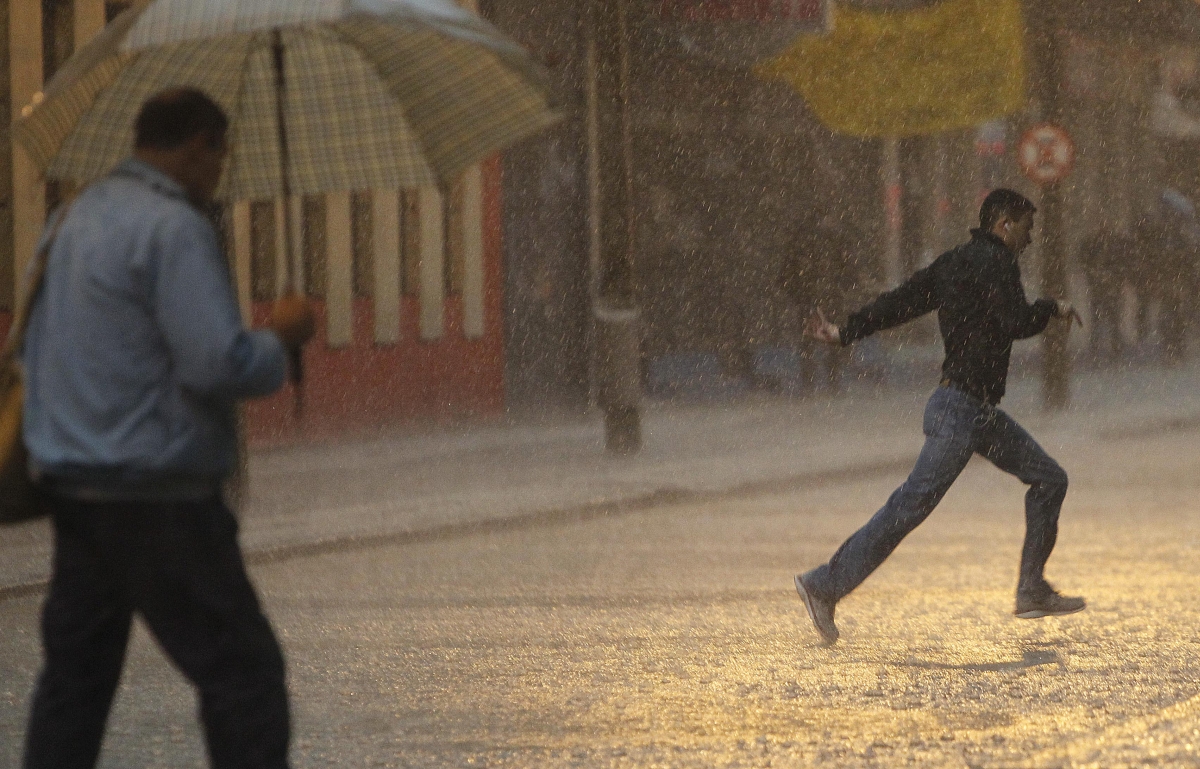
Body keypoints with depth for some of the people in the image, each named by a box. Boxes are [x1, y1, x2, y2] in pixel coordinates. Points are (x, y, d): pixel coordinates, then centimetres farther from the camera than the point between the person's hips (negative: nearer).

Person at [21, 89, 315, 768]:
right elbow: (218, 364, -23)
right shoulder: (175, 228, -15)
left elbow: (33, 348, 22)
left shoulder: (77, 218, 14)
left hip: (71, 483, 9)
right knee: (243, 670, -4)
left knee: (75, 671, 12)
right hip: (157, 494, -9)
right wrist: (282, 337, -7)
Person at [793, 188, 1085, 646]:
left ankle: (1032, 591, 15)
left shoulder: (953, 264, 14)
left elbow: (900, 301, 11)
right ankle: (826, 586, -9)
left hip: (982, 411, 11)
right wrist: (1053, 309, -6)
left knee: (1049, 479, 12)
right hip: (962, 407, -11)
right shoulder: (995, 263, -13)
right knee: (913, 505, -11)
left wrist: (845, 333, 11)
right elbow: (1016, 324, -23)